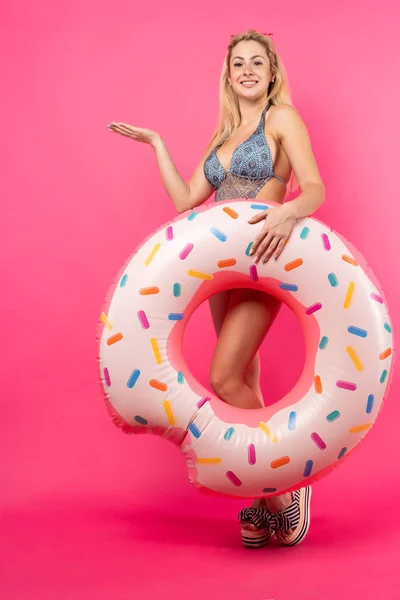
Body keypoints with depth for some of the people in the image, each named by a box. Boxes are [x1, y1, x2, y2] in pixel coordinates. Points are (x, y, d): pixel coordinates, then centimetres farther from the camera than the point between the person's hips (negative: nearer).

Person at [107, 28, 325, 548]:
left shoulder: (282, 119, 0)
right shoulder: (225, 134, 20)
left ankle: (285, 490, -4)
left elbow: (316, 187, -12)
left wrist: (288, 211, -34)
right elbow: (186, 198, 15)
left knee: (225, 378, -18)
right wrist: (155, 142, 19)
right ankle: (266, 501, 15)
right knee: (244, 378, 7)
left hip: (263, 264, -7)